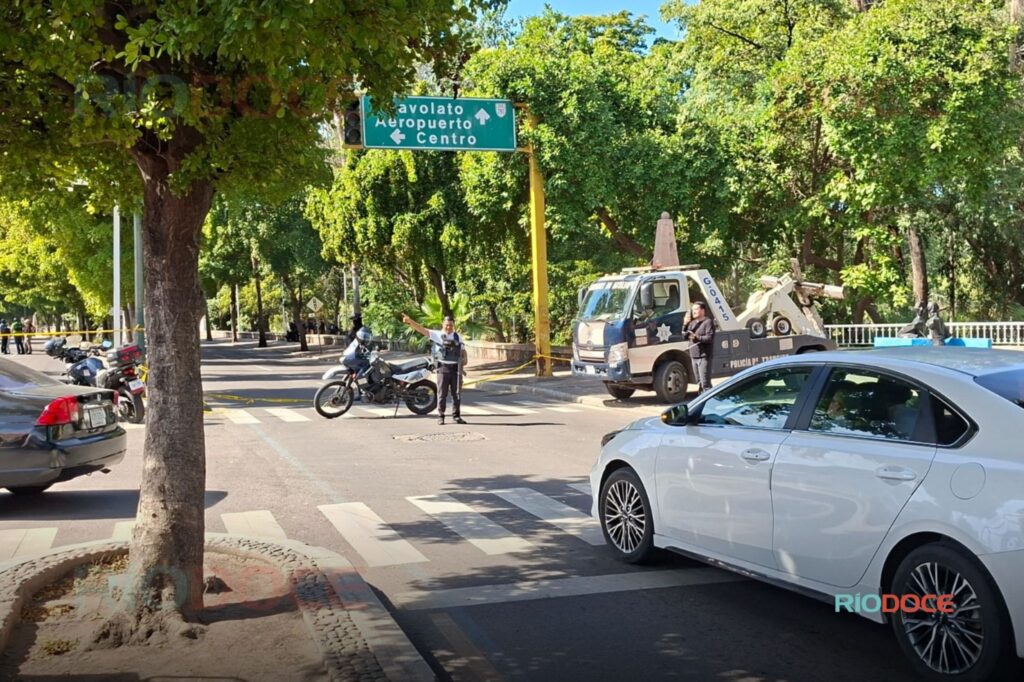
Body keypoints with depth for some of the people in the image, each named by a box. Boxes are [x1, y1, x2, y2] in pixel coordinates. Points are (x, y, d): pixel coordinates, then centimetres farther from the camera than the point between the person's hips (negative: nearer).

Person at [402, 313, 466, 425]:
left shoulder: (457, 337, 7)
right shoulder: (437, 335, -3)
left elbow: (462, 352, 14)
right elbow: (422, 329, -13)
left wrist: (462, 364, 5)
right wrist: (410, 321, -27)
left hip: (456, 368, 2)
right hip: (443, 368, -2)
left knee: (457, 394, 6)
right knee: (442, 394, 2)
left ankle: (457, 415, 16)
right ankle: (440, 416, 9)